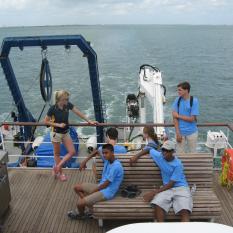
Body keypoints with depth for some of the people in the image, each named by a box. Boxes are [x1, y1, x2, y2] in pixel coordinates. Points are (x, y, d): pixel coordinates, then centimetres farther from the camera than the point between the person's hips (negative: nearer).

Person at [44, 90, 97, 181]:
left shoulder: (68, 105, -10)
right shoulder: (53, 108, -21)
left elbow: (79, 113, -5)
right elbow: (46, 121, -13)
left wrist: (89, 121, -6)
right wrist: (58, 125, -20)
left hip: (66, 132, 5)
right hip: (56, 133, -5)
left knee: (72, 152, 3)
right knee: (57, 153, 11)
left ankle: (57, 167, 19)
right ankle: (60, 172, 29)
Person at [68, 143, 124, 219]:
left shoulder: (116, 166, -25)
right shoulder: (107, 160, 0)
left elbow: (106, 184, -22)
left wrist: (91, 192, -12)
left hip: (107, 192, -9)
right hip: (101, 186, 9)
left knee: (80, 203, -15)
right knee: (77, 187, 8)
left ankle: (81, 214, 19)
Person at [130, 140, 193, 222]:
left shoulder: (177, 164, -12)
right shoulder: (159, 156, 3)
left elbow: (171, 184, -14)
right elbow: (149, 149, 25)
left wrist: (154, 192, -19)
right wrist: (137, 156, 13)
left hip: (181, 188, -3)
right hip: (167, 187, 3)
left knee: (184, 211, -30)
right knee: (157, 204, -29)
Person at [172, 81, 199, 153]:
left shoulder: (194, 101, -11)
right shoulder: (177, 100, -4)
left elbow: (192, 119, -14)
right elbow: (174, 118, -7)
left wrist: (178, 116, -10)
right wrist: (178, 133, -11)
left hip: (191, 132, -2)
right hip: (180, 132, 2)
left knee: (193, 153, 12)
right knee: (180, 153, 10)